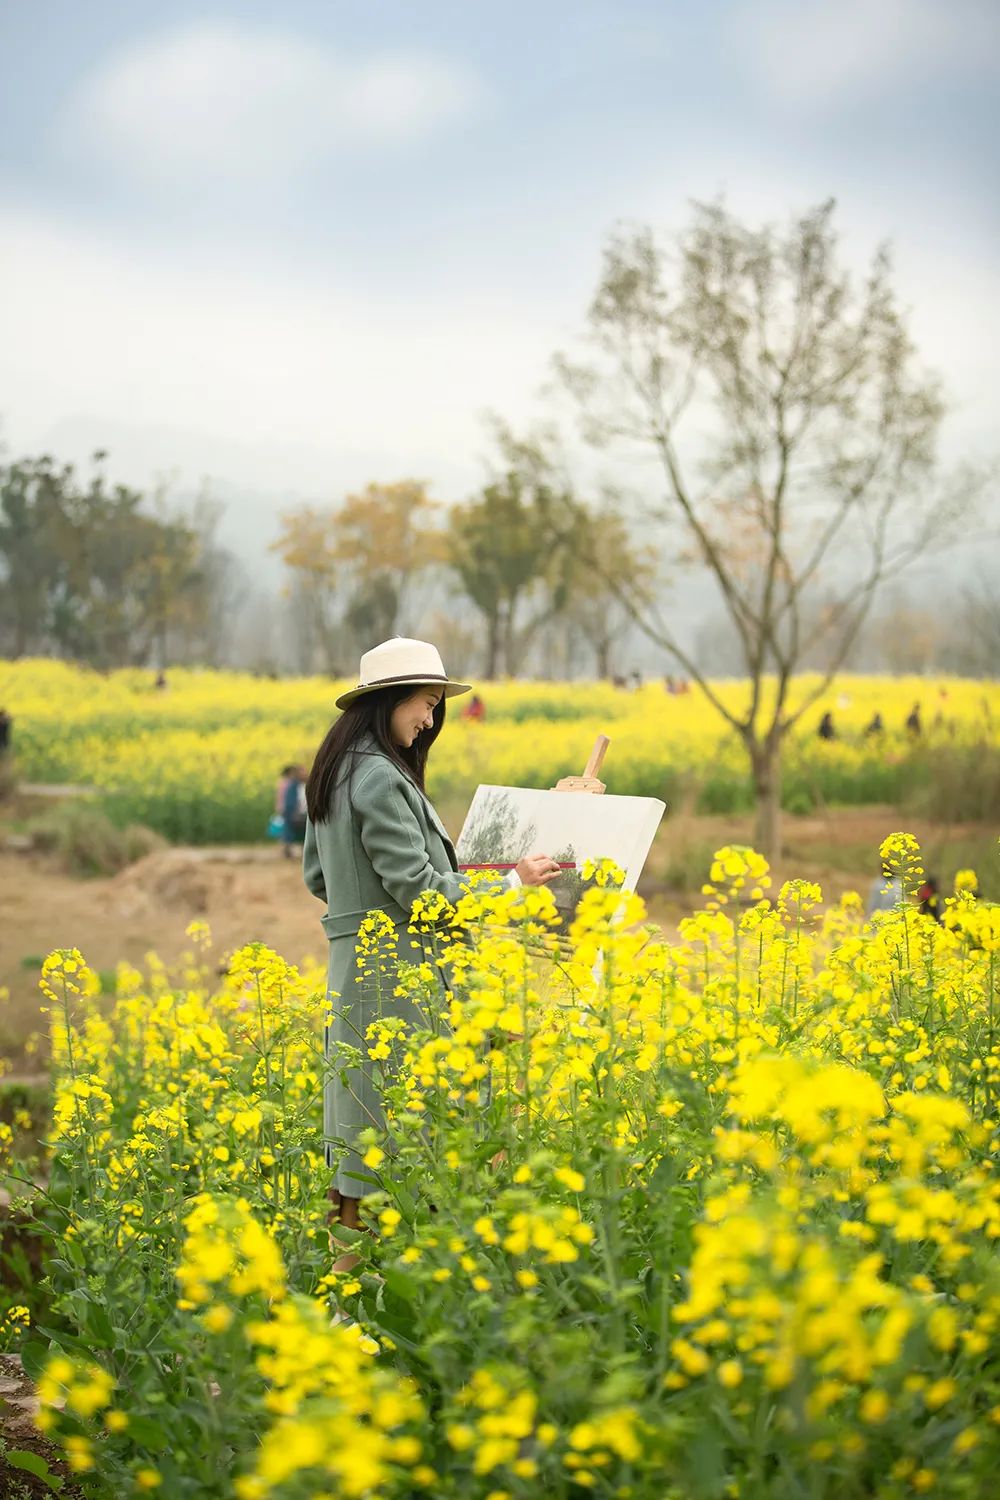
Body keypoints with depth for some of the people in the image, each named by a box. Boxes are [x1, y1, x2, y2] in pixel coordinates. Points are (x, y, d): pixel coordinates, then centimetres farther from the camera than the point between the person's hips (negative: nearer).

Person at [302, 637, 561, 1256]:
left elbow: (317, 875, 20)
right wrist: (512, 882, -11)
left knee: (360, 1133, 13)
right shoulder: (379, 779, -19)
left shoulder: (337, 772, 12)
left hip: (355, 964, 10)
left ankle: (344, 1273, 18)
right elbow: (420, 891, -19)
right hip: (395, 972, -10)